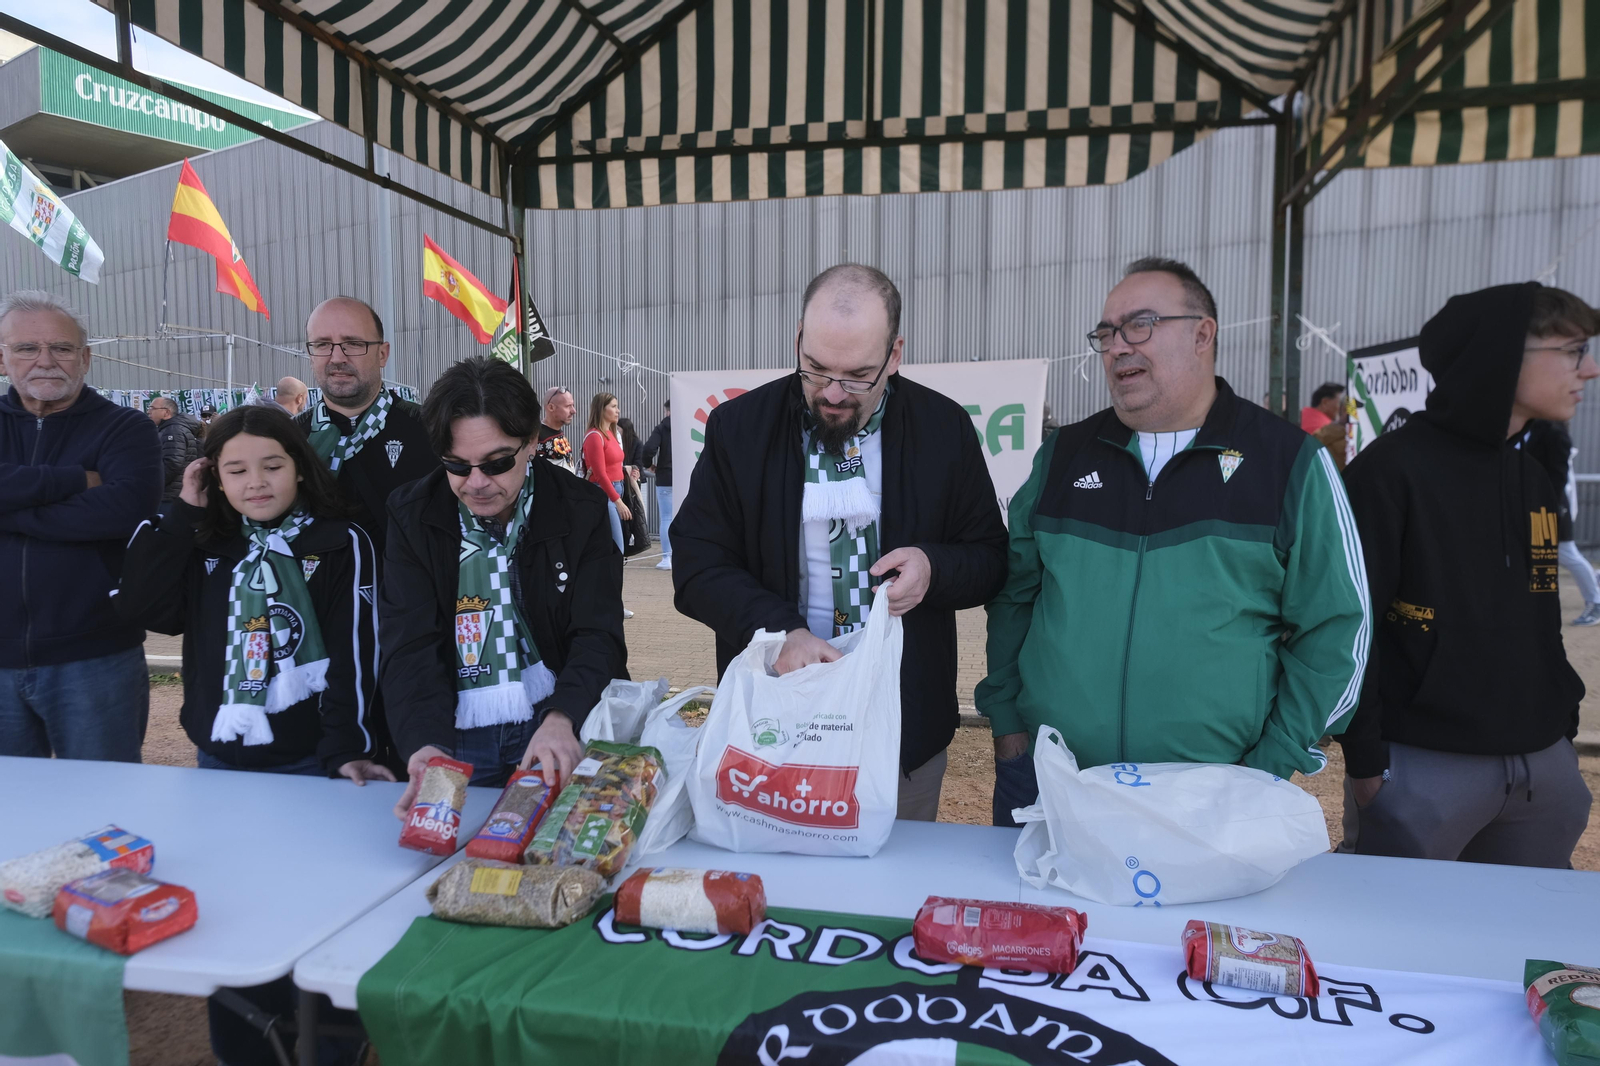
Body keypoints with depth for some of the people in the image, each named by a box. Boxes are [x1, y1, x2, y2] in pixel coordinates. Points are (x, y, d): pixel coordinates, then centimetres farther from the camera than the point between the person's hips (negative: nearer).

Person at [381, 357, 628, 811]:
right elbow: (410, 648, -7)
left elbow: (598, 637, -8)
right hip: (457, 740, 2)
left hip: (566, 735, -1)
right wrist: (426, 746, -25)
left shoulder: (582, 510, -3)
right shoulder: (412, 515, -1)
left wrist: (561, 719, -27)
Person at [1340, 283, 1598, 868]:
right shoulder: (1391, 469, -13)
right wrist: (1365, 761, -16)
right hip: (1423, 769, -8)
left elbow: (1541, 623, 20)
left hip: (1544, 769, 8)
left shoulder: (1536, 483, 12)